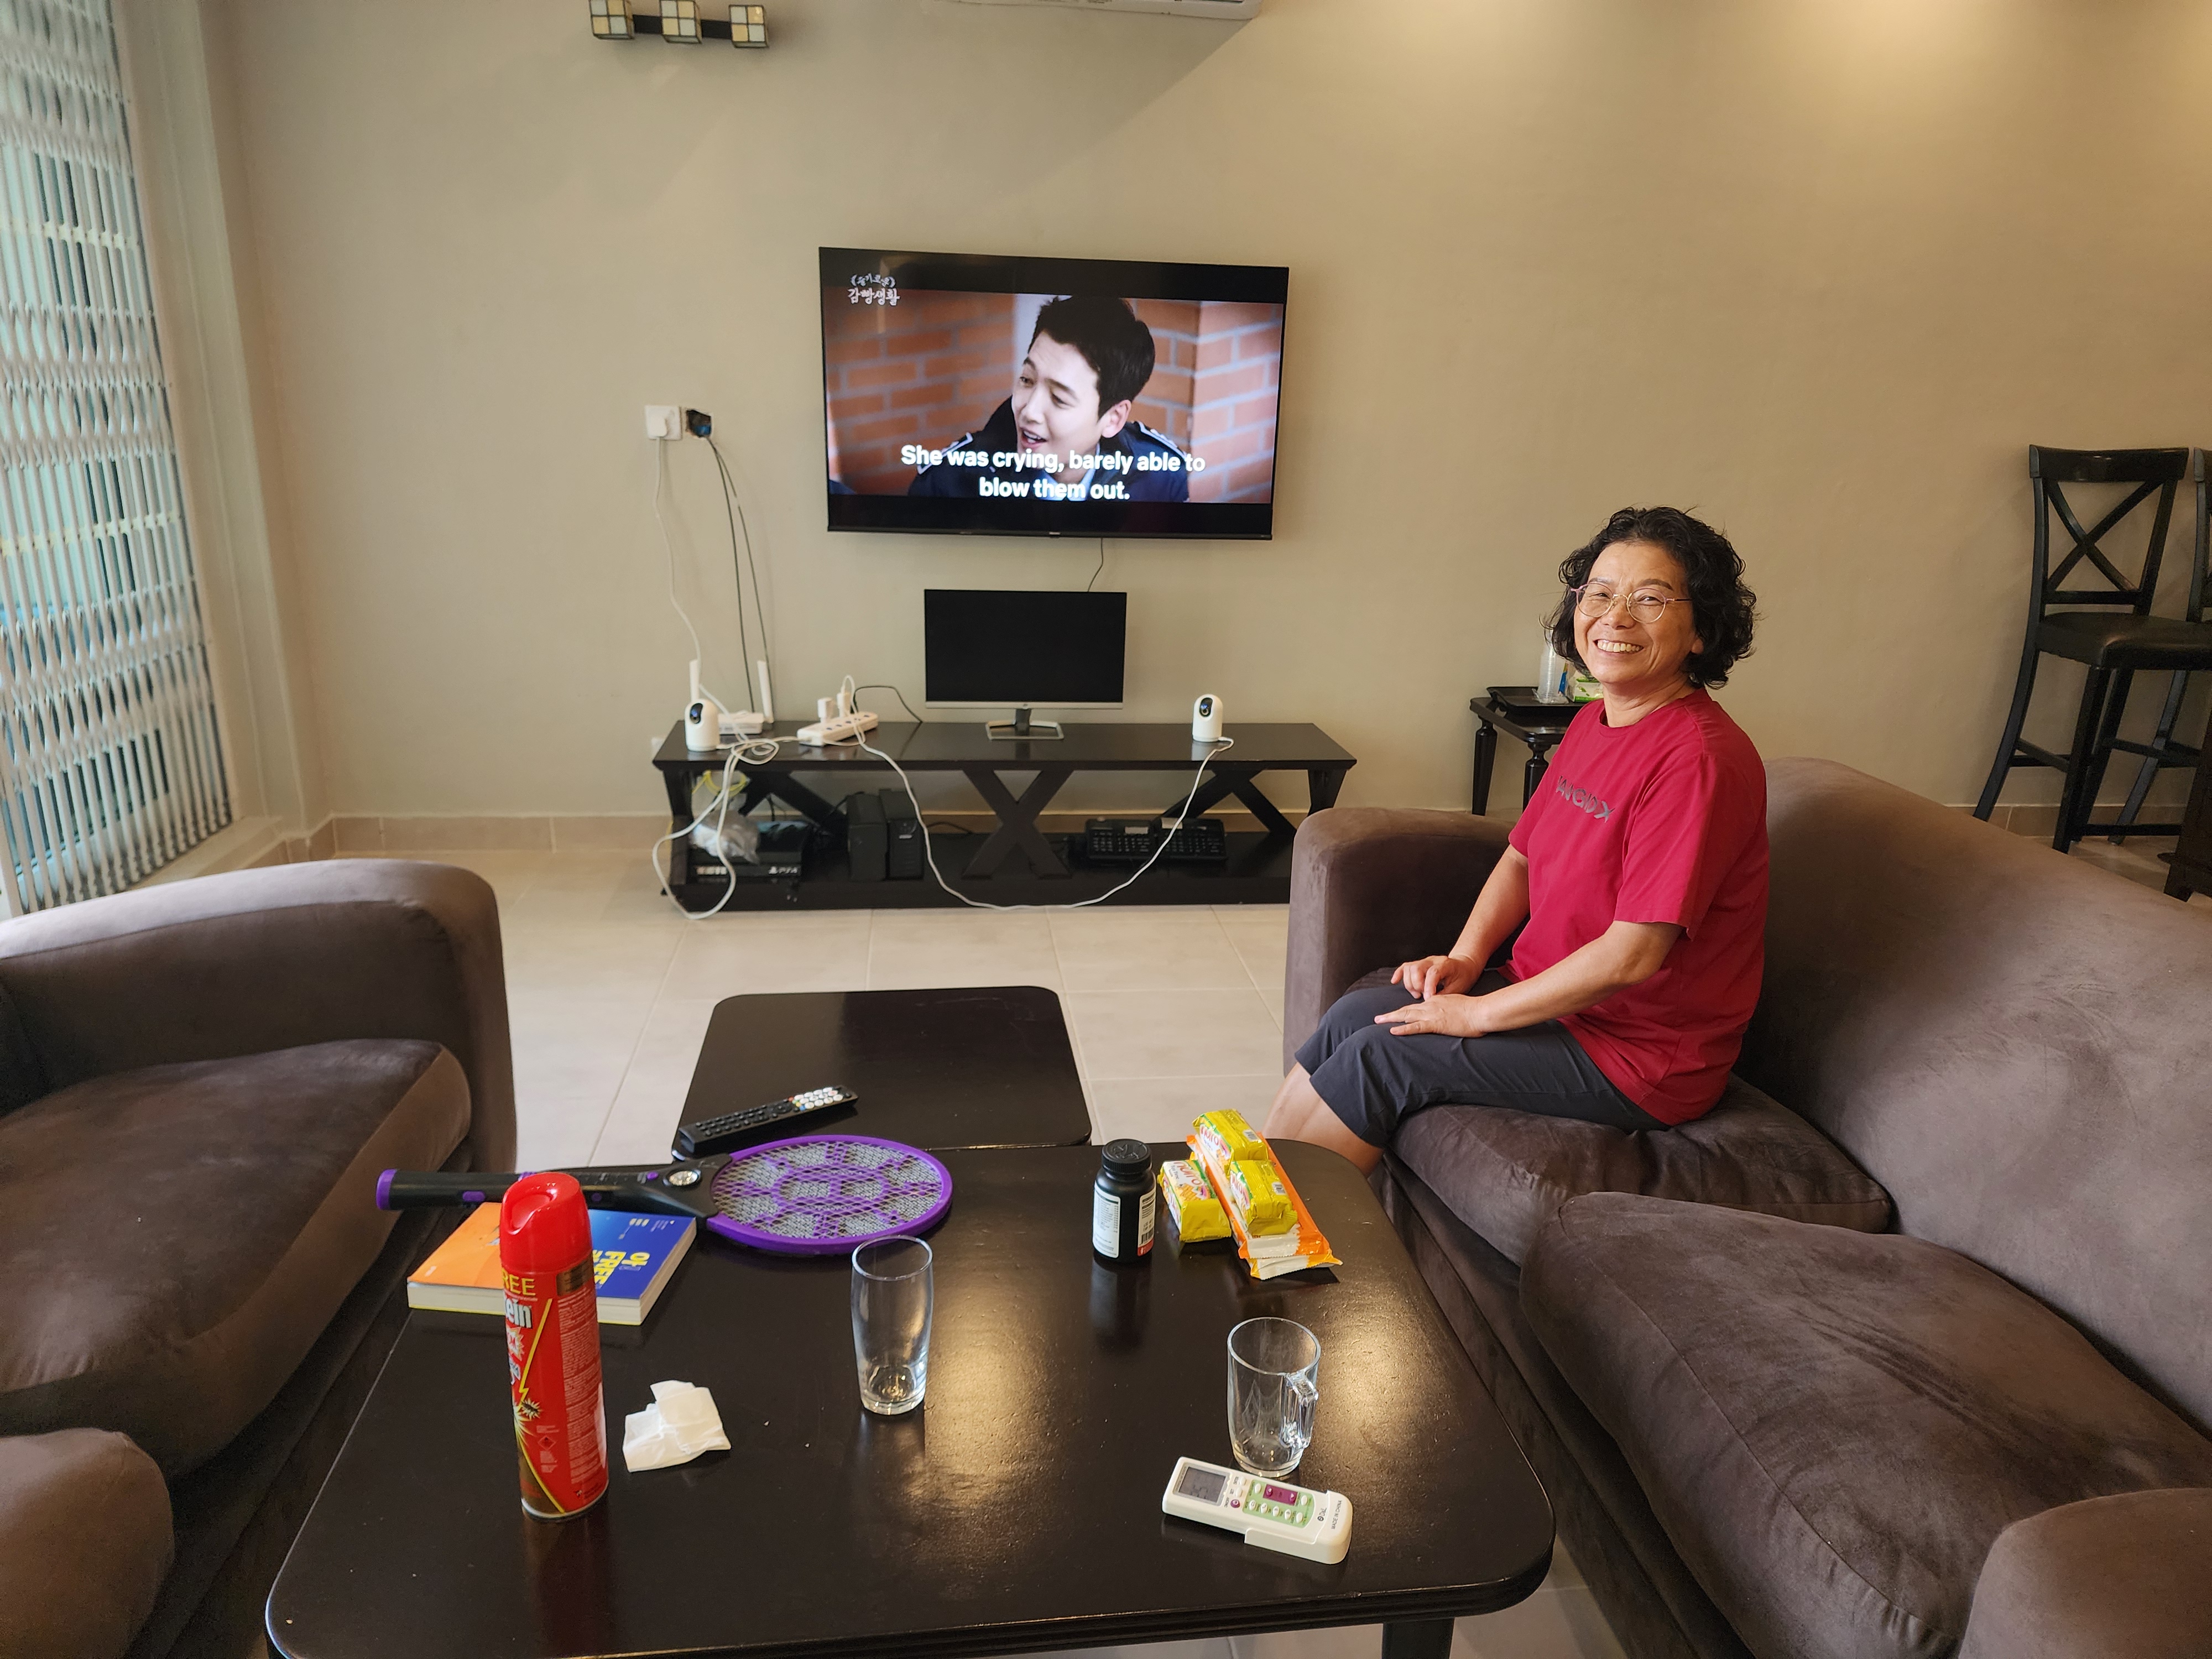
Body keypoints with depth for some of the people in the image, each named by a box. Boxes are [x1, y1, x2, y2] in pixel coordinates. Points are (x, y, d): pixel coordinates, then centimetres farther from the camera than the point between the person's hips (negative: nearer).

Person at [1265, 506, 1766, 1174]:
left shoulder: (1700, 760, -24)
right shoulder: (1594, 721, 6)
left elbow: (1631, 955, -27)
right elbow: (1522, 855, 15)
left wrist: (1479, 1014, -19)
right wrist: (1466, 958, -1)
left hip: (1639, 1058, -8)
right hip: (1553, 996, 8)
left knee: (1380, 1052, -15)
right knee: (1356, 1011, -3)